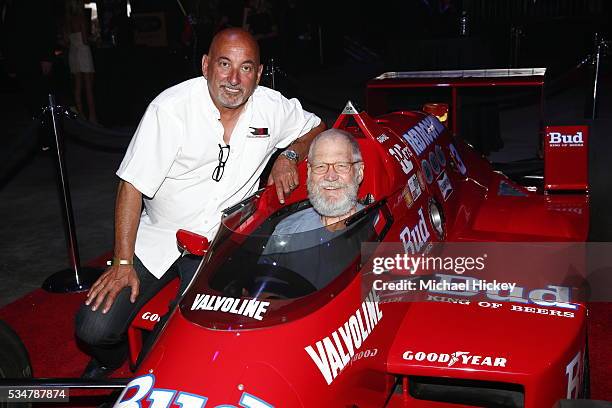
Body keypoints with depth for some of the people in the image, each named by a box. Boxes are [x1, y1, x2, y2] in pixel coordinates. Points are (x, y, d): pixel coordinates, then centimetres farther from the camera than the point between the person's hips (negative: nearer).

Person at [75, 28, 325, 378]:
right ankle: (112, 357, 27)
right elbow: (133, 185, -13)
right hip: (157, 235, -1)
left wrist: (289, 156, -6)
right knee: (94, 327, -11)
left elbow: (317, 129, 16)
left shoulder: (273, 108, -5)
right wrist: (122, 264, -15)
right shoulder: (172, 108, -16)